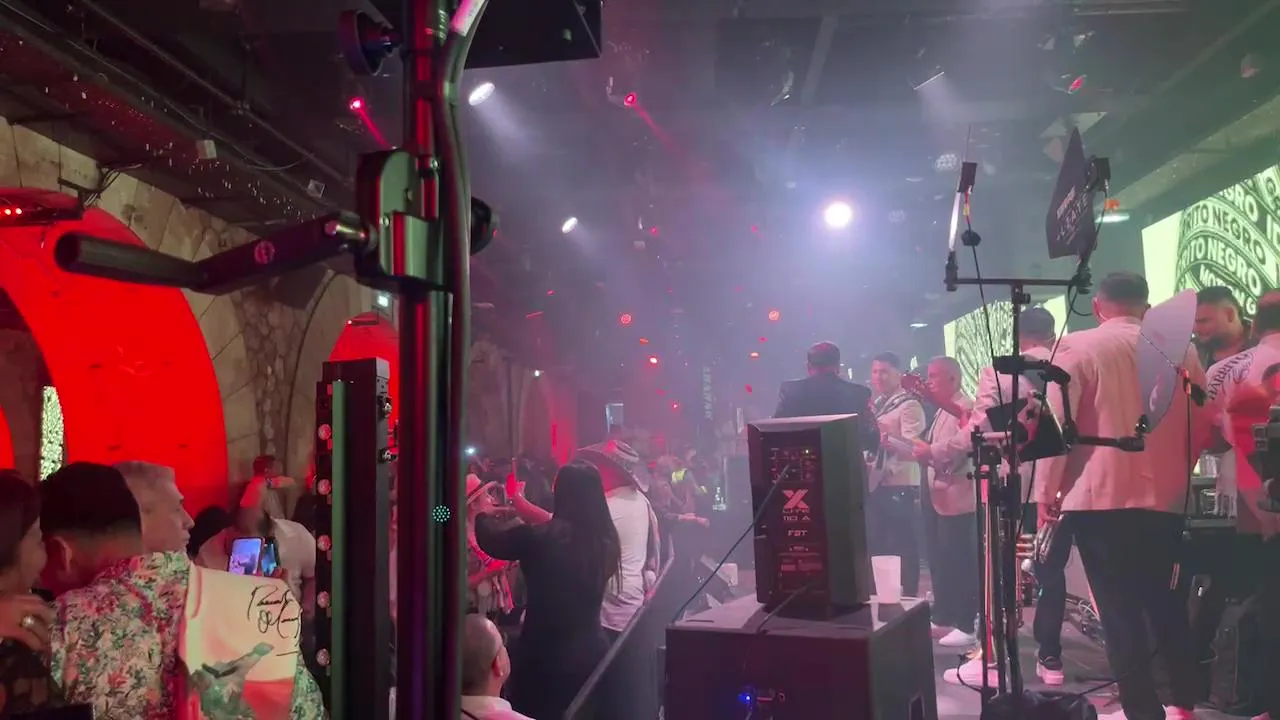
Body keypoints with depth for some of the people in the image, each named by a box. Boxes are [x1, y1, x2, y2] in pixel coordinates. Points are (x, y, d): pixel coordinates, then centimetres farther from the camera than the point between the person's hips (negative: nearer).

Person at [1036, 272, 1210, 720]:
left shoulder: (1077, 347, -5)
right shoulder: (1181, 349, 7)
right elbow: (1203, 426, 11)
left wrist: (1046, 494, -4)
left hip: (1101, 497, -4)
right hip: (1167, 498, 5)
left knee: (1120, 610, 1)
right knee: (1165, 602, 19)